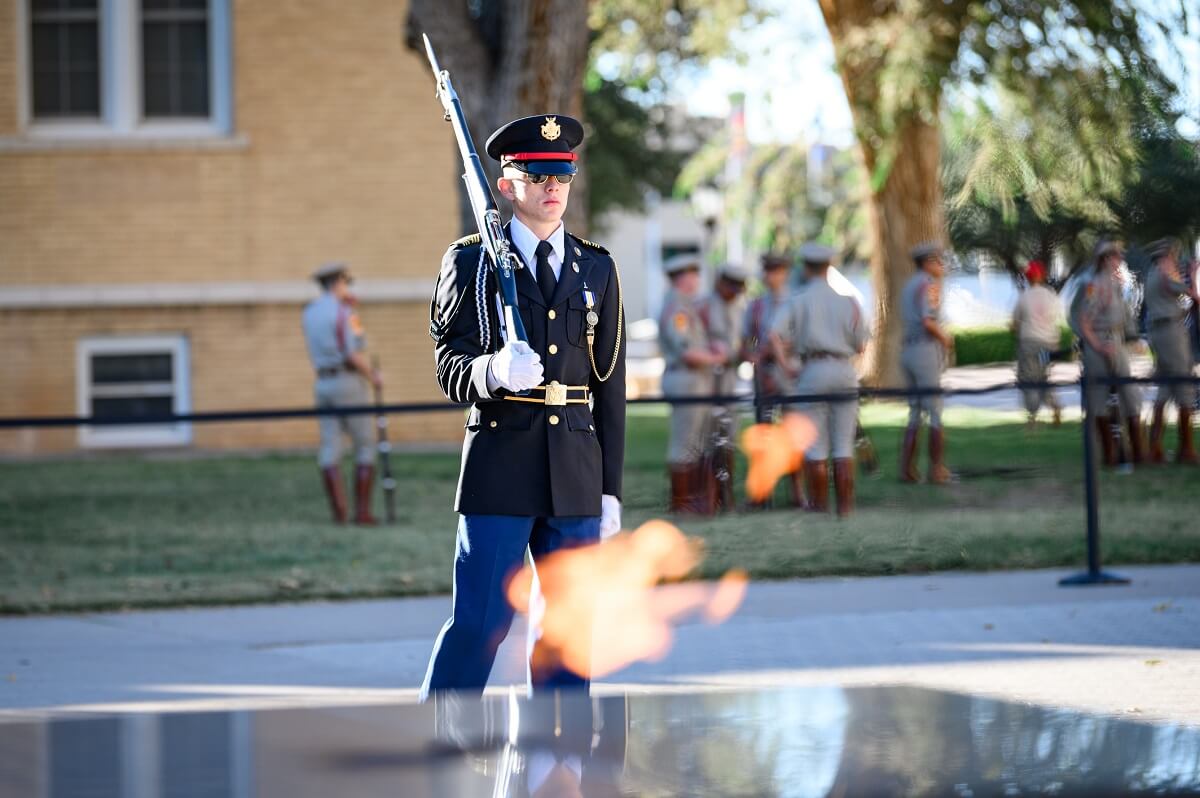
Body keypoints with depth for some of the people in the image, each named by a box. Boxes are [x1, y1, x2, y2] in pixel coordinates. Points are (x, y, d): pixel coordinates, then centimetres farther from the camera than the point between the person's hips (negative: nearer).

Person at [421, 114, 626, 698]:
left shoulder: (597, 268, 13)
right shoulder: (471, 262, 3)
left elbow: (610, 386, 13)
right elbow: (449, 369, -3)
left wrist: (610, 490, 9)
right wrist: (496, 371, -26)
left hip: (577, 474, 4)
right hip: (500, 464, -4)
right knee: (481, 620, -7)